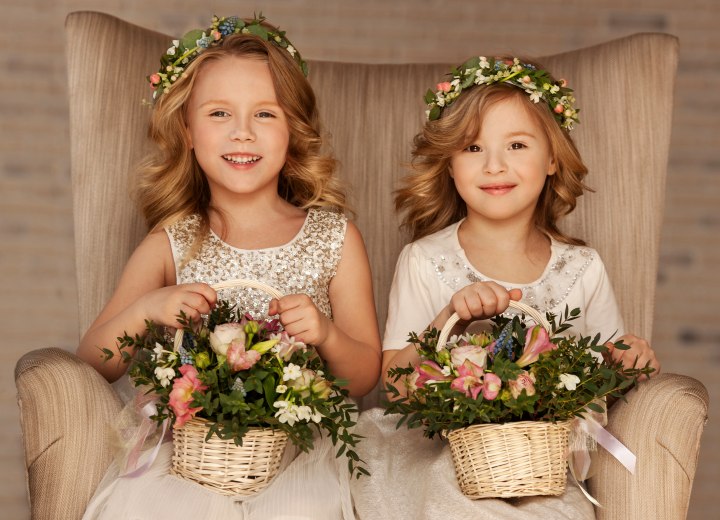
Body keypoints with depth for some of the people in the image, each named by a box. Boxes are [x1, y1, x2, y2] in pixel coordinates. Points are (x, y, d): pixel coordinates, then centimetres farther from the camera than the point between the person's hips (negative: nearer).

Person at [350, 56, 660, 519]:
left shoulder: (583, 268, 5)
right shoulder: (423, 262, -2)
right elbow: (393, 381, -6)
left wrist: (633, 355, -9)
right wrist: (448, 319, -22)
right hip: (440, 457, -1)